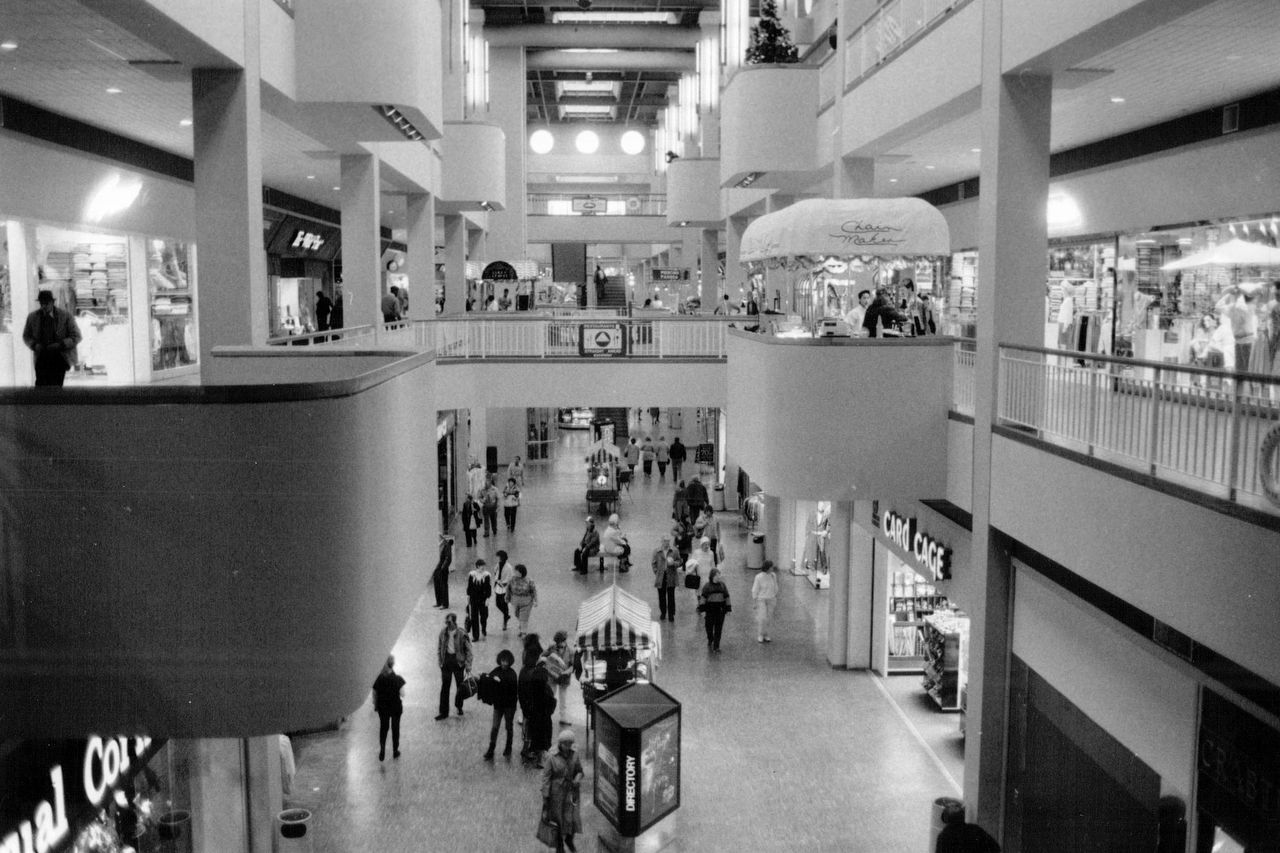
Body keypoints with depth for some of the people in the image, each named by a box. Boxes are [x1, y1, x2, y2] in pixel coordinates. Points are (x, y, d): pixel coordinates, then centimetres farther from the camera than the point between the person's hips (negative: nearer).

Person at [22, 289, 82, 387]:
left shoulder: (66, 316, -4)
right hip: (42, 357, 2)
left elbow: (76, 337, -3)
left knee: (55, 385, -13)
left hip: (60, 357, -2)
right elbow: (26, 336, 17)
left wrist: (60, 345, -17)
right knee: (41, 384, -15)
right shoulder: (32, 317, 4)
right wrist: (34, 345, -5)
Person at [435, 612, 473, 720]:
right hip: (446, 661, 2)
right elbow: (439, 647, 8)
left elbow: (468, 650, -8)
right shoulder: (443, 632, -5)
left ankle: (459, 706, 36)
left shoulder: (462, 634, -15)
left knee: (460, 686, 11)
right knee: (445, 687, 3)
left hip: (458, 661, -2)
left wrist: (468, 665, -9)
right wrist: (440, 661, 3)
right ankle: (443, 712, 10)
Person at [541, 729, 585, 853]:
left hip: (571, 791, 2)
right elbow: (546, 778, -7)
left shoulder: (574, 757, 0)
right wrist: (545, 797, -9)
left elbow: (579, 771, 13)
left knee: (573, 818, -4)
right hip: (557, 793, -2)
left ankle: (569, 840, 27)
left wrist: (577, 779, -10)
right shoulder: (552, 759, -10)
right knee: (557, 819, 7)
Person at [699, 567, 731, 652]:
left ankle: (716, 646, 10)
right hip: (710, 608, -2)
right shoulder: (707, 586, -2)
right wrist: (702, 608, -10)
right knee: (709, 626, 3)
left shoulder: (722, 584, 7)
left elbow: (726, 596, 11)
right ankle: (710, 641, 30)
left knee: (718, 628, 3)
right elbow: (703, 597, -3)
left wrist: (728, 607, 7)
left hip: (720, 609, 2)